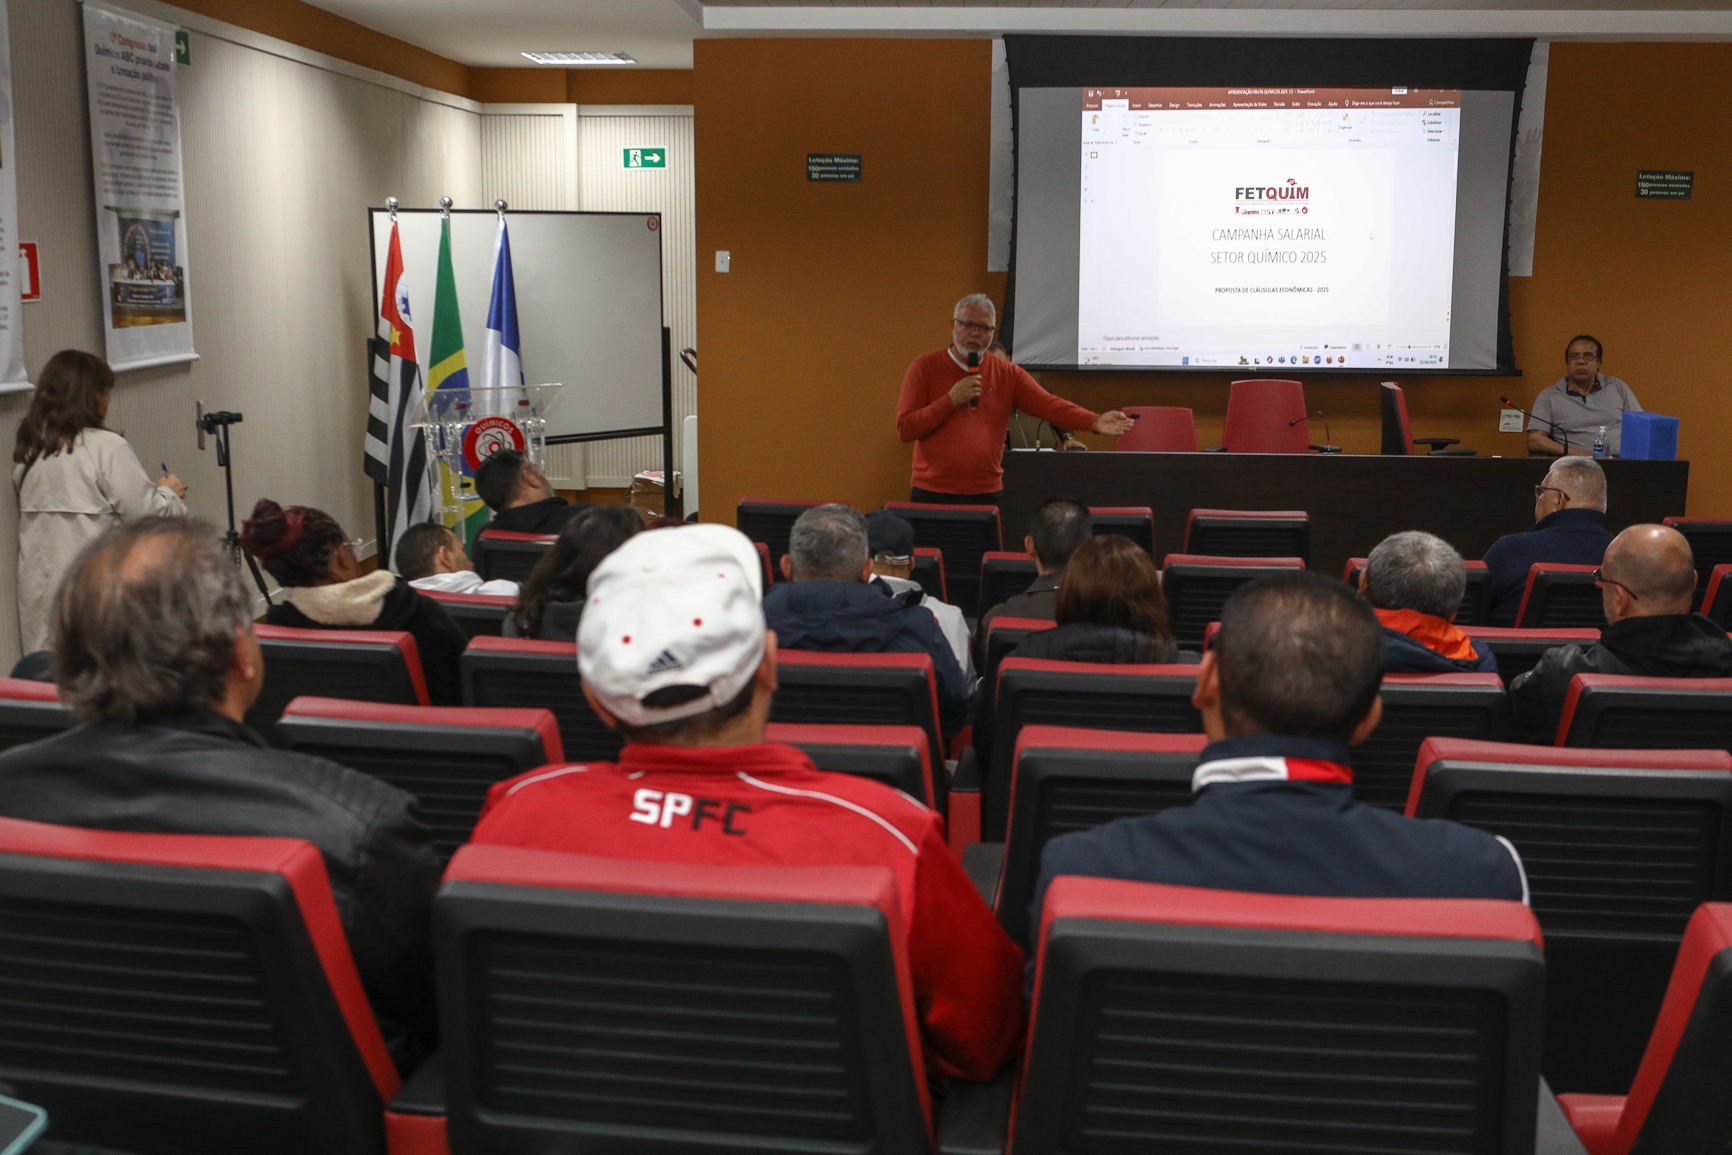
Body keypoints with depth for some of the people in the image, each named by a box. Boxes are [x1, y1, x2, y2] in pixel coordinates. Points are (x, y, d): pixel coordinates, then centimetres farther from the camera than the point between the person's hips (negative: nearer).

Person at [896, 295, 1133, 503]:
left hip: (987, 496, 2)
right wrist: (951, 400, -15)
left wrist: (1095, 422, -20)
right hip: (933, 494, -2)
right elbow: (904, 429, -6)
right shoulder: (925, 368, 0)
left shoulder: (1007, 374, 7)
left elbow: (1049, 405, -4)